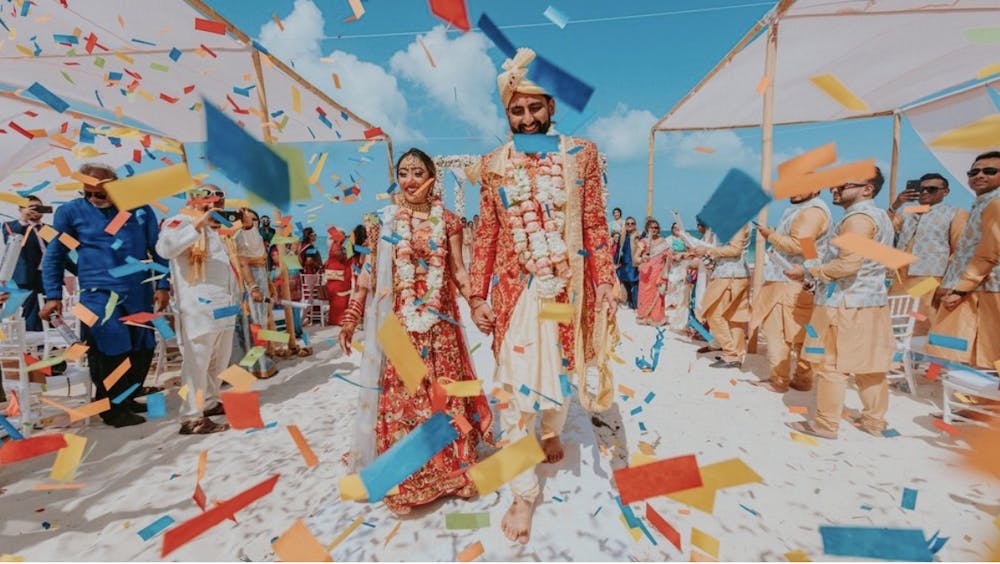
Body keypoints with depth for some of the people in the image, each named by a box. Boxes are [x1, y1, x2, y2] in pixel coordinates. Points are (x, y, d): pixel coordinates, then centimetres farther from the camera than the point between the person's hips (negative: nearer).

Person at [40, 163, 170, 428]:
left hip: (139, 294, 3)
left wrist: (163, 285, 3)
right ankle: (113, 409, 11)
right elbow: (54, 255, 6)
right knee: (112, 351, -8)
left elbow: (157, 249, 8)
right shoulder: (71, 211, 0)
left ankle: (127, 399, 31)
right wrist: (53, 295, 1)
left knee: (143, 350, 11)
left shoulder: (139, 208, 4)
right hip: (99, 294, -3)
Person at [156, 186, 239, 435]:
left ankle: (209, 403, 29)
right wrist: (197, 225, -25)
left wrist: (236, 296, 21)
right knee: (197, 362, -7)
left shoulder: (214, 230, 22)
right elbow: (165, 248, -25)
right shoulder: (182, 222, -5)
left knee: (220, 360, 16)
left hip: (222, 306, 9)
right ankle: (192, 418, -1)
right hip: (199, 307, -9)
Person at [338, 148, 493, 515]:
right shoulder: (384, 220, 3)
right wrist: (350, 318, 1)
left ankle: (452, 470, 27)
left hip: (440, 324, 1)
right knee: (401, 396, 5)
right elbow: (369, 273, 3)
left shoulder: (447, 220, 4)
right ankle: (404, 479, 23)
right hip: (398, 324, 0)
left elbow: (458, 271, 5)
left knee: (444, 394, 8)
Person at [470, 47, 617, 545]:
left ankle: (551, 431, 51)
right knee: (516, 389, 0)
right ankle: (524, 494, 17)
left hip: (569, 287, 1)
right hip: (517, 291, 0)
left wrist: (606, 284, -3)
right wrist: (478, 295, 0)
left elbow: (596, 226, 0)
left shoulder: (581, 154, 1)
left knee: (562, 372, 18)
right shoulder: (493, 165, 2)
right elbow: (486, 235, 2)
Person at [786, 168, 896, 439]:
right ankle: (875, 421, 25)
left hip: (845, 304, -10)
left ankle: (825, 424, 6)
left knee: (831, 365, -2)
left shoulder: (858, 218, -15)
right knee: (869, 365, 15)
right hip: (872, 301, 10)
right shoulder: (880, 216, 17)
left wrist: (808, 271, -16)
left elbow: (848, 264, -23)